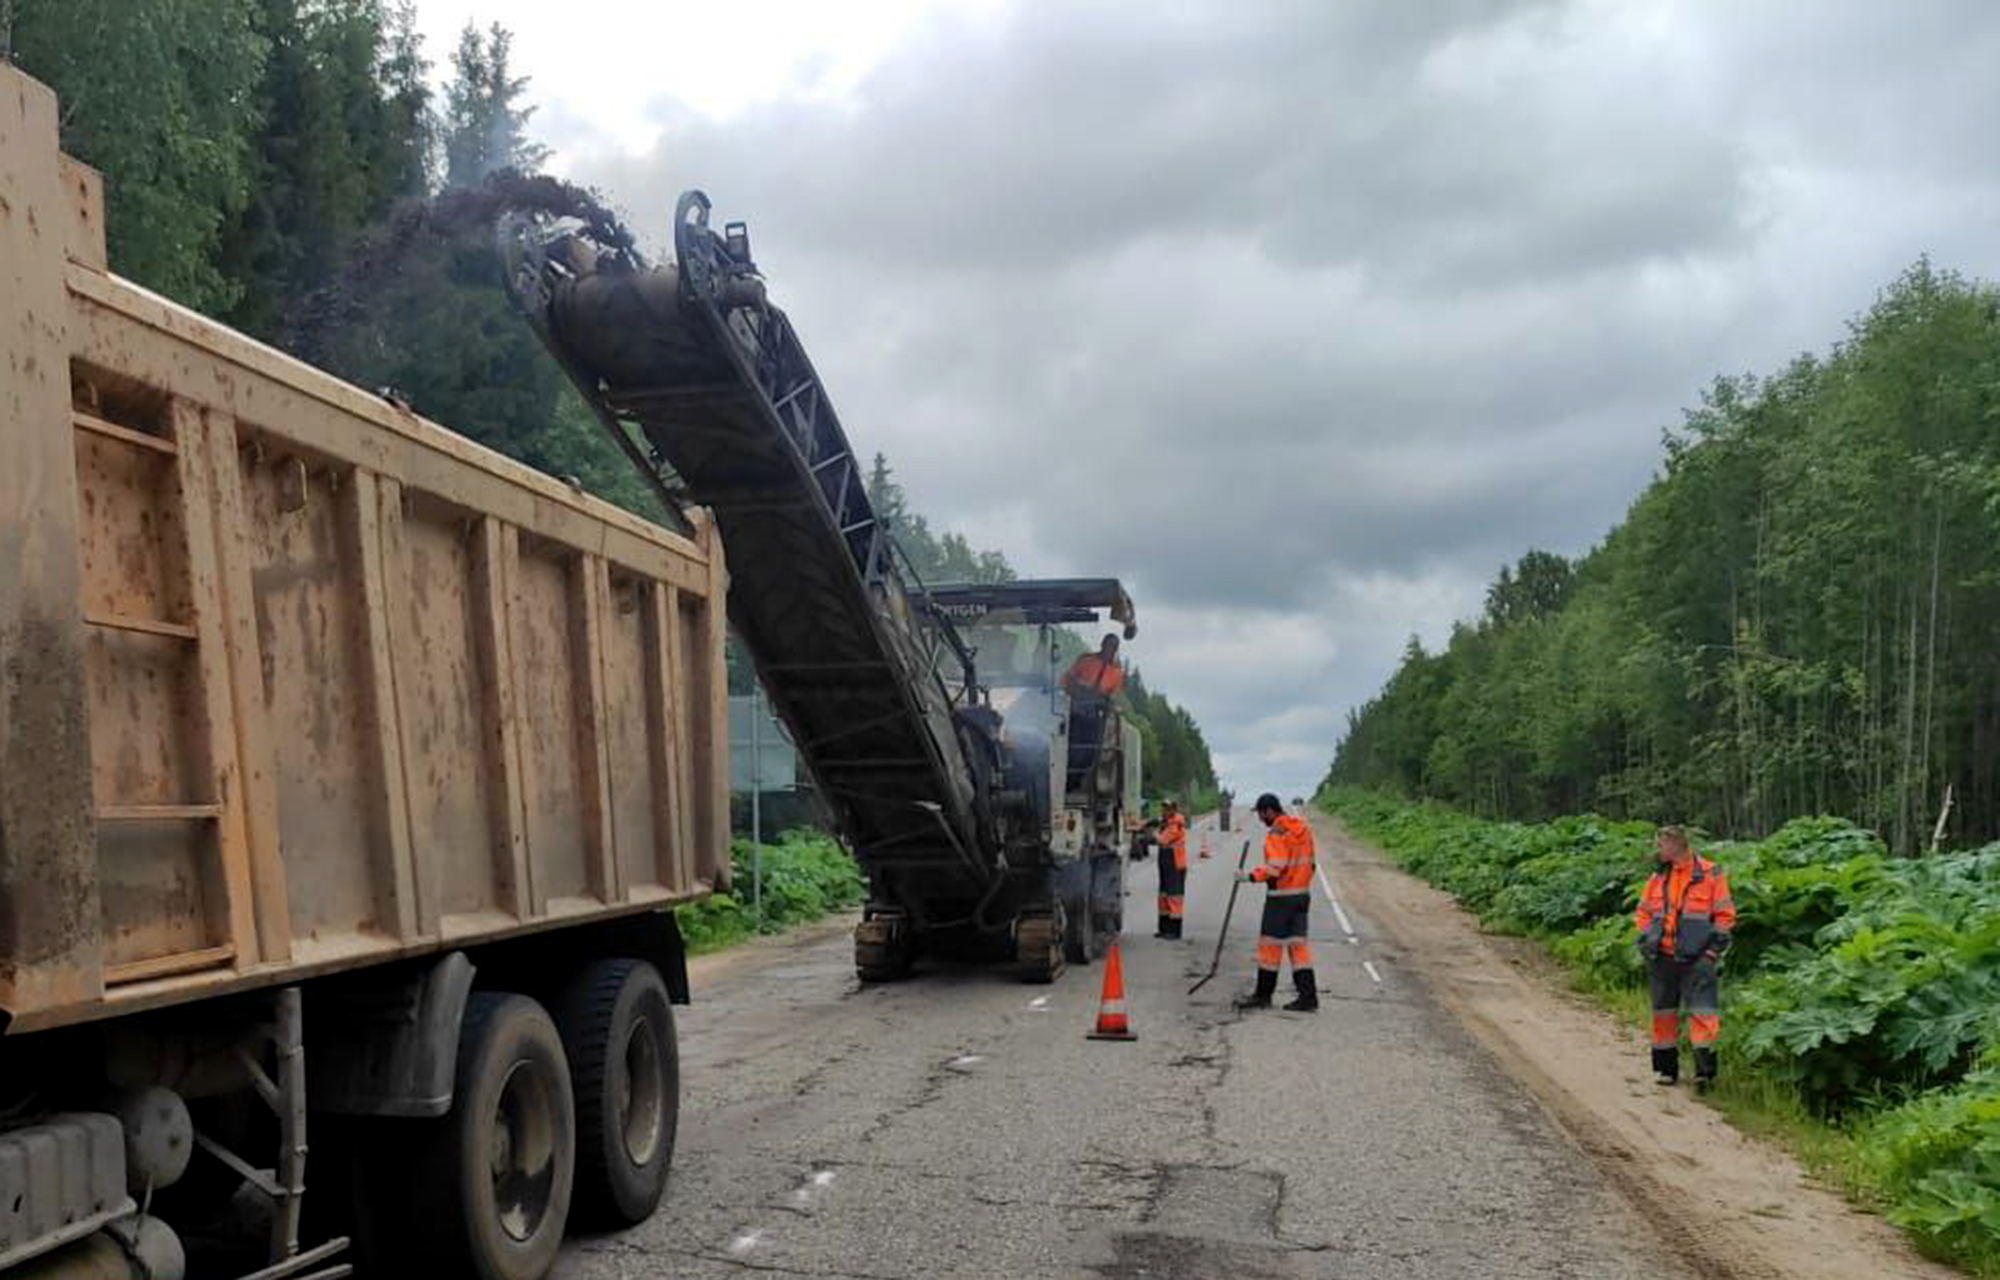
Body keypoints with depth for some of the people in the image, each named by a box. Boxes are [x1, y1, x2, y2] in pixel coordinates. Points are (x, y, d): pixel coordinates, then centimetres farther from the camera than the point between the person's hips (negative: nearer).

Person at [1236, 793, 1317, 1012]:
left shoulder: (1277, 832, -15)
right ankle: (1308, 995, 4)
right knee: (1297, 942, 8)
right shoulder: (1302, 827, 12)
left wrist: (1251, 876, -15)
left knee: (1270, 943, 1)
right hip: (1302, 893, 8)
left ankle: (1263, 994, 9)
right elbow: (1308, 863, 16)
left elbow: (1275, 868, -23)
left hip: (1280, 896, -8)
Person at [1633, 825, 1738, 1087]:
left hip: (1696, 958, -5)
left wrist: (1712, 951, -8)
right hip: (1662, 957, 5)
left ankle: (1705, 1066, -12)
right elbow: (1643, 913, 19)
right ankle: (1666, 1066, 20)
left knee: (1701, 1009, -12)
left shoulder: (1710, 875, -2)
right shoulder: (1657, 878, 12)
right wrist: (1645, 942, 6)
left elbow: (1725, 915, -2)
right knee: (1663, 1011, 10)